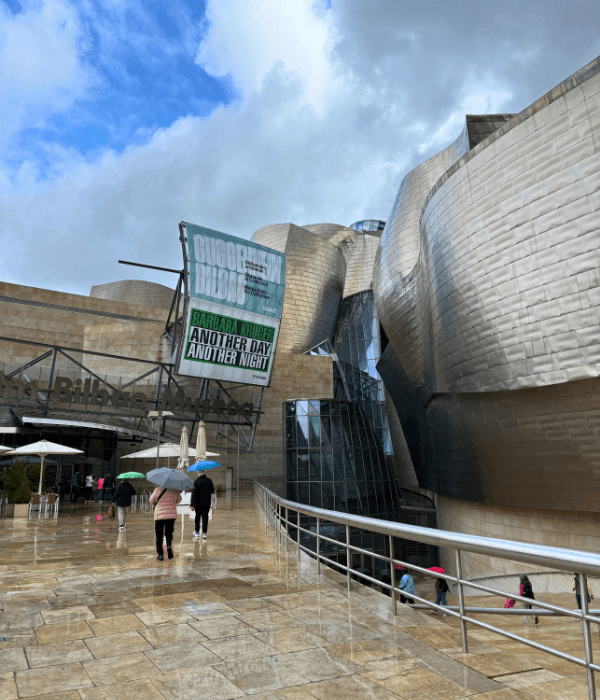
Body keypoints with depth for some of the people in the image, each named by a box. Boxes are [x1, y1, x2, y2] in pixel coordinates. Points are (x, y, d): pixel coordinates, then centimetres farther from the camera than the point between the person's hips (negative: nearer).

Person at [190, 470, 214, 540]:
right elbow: (212, 491, 8)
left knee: (197, 516, 14)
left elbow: (194, 494, -13)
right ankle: (204, 533, 1)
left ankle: (197, 532, 21)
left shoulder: (196, 481, -12)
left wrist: (192, 505, -12)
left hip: (198, 503, -1)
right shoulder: (209, 481, -4)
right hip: (207, 502, 1)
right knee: (205, 516, 5)